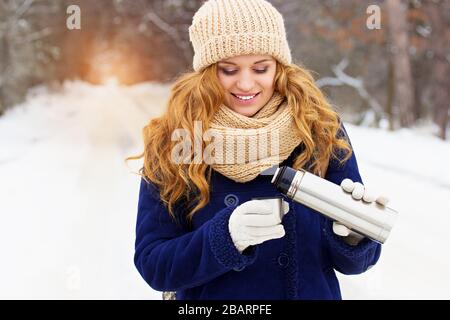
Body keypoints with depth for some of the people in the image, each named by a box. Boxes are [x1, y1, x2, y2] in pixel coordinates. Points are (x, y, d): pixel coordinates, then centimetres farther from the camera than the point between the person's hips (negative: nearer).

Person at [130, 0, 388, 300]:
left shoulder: (322, 131, -11)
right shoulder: (173, 142, -14)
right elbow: (152, 263, -13)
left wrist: (353, 234, -27)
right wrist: (226, 234, -28)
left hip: (316, 292, 1)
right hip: (209, 295, -1)